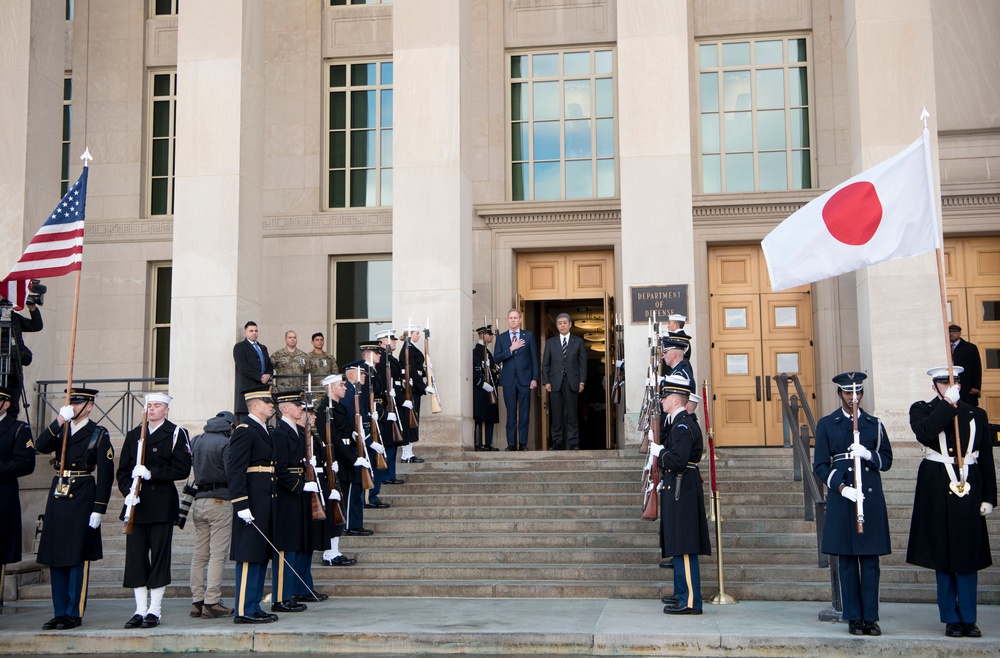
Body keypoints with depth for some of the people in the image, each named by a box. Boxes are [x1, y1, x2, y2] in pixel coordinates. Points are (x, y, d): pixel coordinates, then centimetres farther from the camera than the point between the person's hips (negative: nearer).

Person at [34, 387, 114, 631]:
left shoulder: (99, 435, -3)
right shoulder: (61, 430, 14)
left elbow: (105, 475, -7)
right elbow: (41, 446, -5)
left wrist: (98, 510, -12)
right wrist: (59, 420, -13)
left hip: (82, 500, -6)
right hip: (57, 498, 6)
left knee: (78, 558, -3)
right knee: (55, 557, 8)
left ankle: (74, 613, 4)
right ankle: (60, 612, 17)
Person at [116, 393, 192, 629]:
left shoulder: (176, 434, 1)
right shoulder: (133, 435, 14)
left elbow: (182, 469, -9)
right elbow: (122, 470, 13)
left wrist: (152, 473, -18)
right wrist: (128, 492, -4)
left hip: (162, 505, -4)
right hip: (136, 504, 4)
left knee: (159, 556, -1)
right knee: (135, 556, 3)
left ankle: (154, 610, 6)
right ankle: (140, 610, 10)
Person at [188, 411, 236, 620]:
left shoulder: (195, 441, 11)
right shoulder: (226, 443, -11)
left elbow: (188, 466, 18)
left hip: (199, 502, 7)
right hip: (220, 502, -7)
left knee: (199, 554, 11)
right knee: (218, 554, -3)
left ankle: (197, 602, 14)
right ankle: (212, 603, -4)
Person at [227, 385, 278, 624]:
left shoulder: (263, 432, 19)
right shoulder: (245, 431, -12)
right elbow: (235, 471, -19)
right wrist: (241, 505, -23)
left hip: (264, 505, 10)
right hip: (252, 505, -10)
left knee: (261, 557, 12)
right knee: (249, 558, -6)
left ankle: (254, 607, 19)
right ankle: (244, 610, -2)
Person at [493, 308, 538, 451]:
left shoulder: (529, 336, 7)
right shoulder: (501, 338, 8)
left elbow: (534, 358, 5)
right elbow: (496, 359, -1)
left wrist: (534, 378, -3)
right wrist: (511, 349, -13)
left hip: (524, 380, -1)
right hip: (508, 380, 1)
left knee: (524, 414, 1)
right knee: (511, 414, 3)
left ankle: (523, 444, 5)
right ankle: (511, 444, 6)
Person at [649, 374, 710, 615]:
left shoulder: (683, 426, -17)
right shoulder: (681, 423, 15)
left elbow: (678, 461, -27)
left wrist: (658, 451, -11)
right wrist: (664, 482, 18)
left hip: (681, 493, -11)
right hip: (678, 490, 11)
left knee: (684, 548, -7)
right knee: (679, 547, 17)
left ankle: (690, 602, -4)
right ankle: (683, 594, 26)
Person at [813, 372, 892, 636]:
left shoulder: (874, 424, 12)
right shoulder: (826, 424, 6)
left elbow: (886, 460, 9)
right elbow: (820, 465, 1)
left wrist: (868, 454, -12)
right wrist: (842, 488, -12)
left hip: (871, 497, 2)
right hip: (841, 496, -1)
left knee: (870, 559, 0)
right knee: (847, 560, 0)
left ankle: (870, 617, 5)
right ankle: (854, 618, 7)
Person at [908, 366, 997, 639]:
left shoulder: (976, 415, 11)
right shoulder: (921, 410, 4)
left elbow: (987, 460, 10)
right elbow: (925, 433, -20)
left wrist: (988, 498, 3)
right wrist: (948, 403, -16)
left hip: (969, 491, 2)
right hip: (937, 491, -2)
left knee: (968, 556, 3)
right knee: (943, 557, 3)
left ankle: (969, 619, 11)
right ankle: (951, 619, 12)